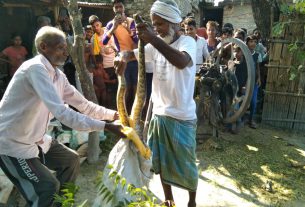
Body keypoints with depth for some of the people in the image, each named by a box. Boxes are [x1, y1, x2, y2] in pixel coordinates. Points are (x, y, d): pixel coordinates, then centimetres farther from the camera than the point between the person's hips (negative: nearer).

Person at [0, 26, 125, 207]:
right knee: (48, 186, -15)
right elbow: (61, 112, -36)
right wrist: (105, 126, -36)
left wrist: (114, 114, -2)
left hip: (36, 139, 9)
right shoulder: (35, 68, -26)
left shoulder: (58, 75, 1)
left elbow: (83, 104, 5)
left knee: (71, 160, 15)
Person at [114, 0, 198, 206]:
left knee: (185, 164, 10)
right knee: (161, 161, 18)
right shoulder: (156, 43, 5)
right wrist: (124, 58, -14)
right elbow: (132, 53, 9)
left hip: (182, 117, -6)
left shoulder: (187, 42, -14)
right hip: (159, 113, 6)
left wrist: (152, 39, -41)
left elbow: (181, 62, -36)